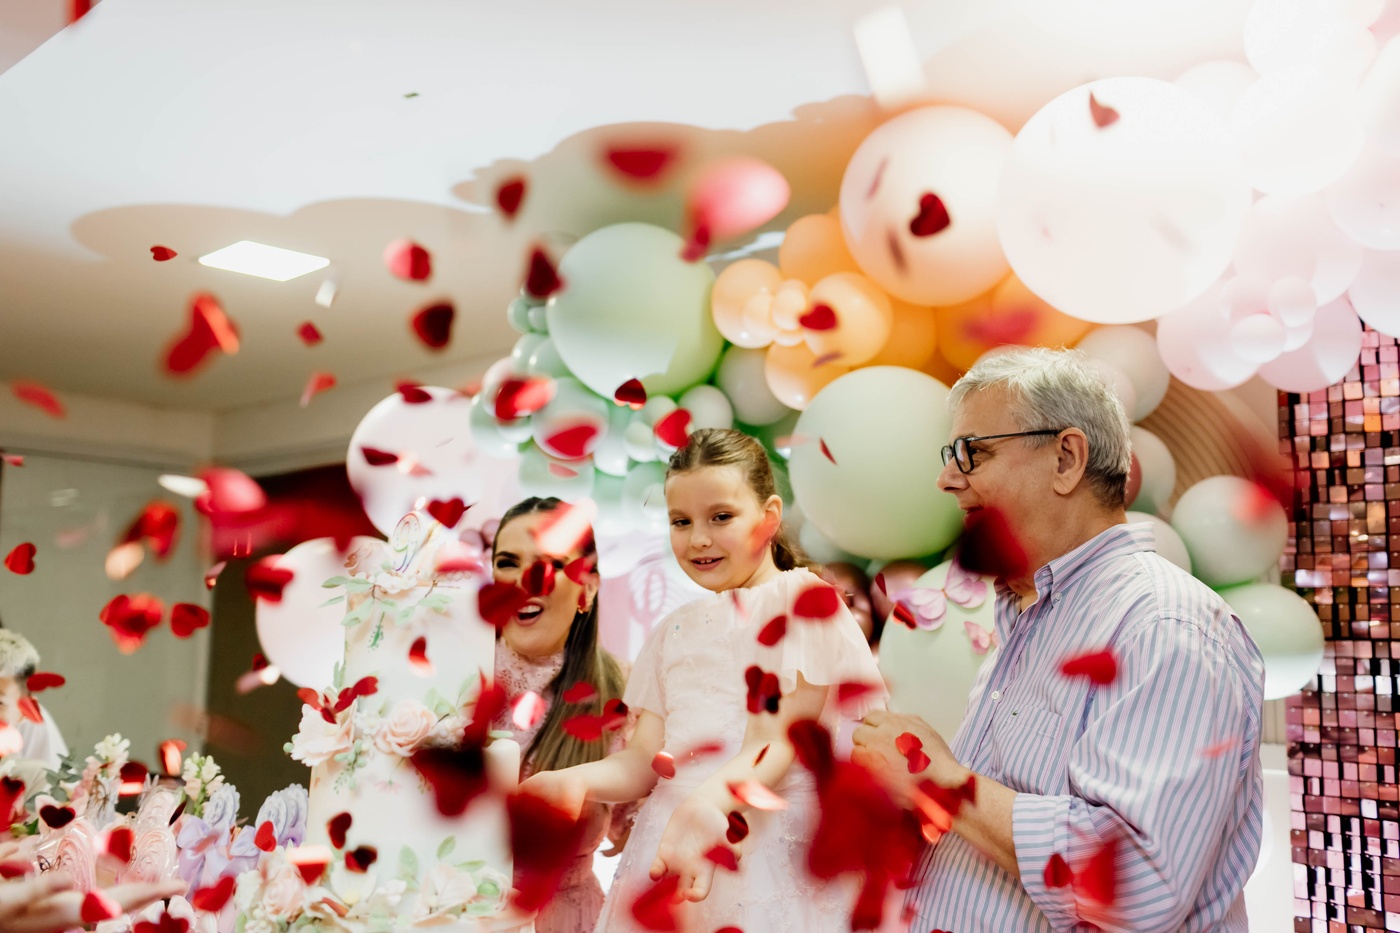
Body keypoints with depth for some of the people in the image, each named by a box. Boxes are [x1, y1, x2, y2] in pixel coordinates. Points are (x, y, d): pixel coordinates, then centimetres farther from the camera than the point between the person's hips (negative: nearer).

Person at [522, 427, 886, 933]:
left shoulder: (804, 599, -5)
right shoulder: (672, 631, 13)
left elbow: (783, 739, -15)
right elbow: (643, 759, 7)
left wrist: (706, 801, -32)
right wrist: (577, 780, -13)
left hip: (772, 849, -5)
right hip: (670, 847, 5)